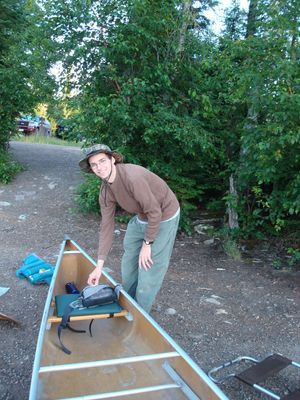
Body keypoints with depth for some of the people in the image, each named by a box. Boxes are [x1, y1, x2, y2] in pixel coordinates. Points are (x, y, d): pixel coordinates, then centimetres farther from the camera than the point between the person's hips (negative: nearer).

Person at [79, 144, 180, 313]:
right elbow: (107, 227, -6)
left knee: (149, 268, 0)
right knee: (128, 264, 18)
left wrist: (147, 243, -17)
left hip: (164, 218, -7)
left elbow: (155, 212, -28)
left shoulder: (133, 177, -34)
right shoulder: (105, 191, -9)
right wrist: (99, 266, -7)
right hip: (141, 218, 8)